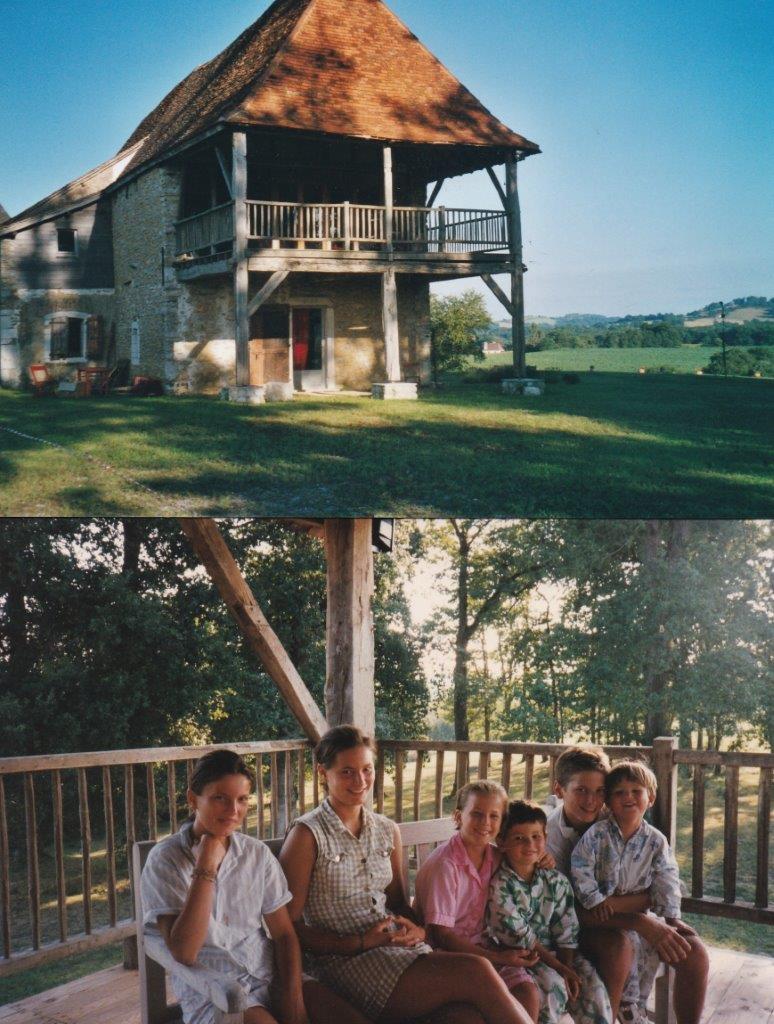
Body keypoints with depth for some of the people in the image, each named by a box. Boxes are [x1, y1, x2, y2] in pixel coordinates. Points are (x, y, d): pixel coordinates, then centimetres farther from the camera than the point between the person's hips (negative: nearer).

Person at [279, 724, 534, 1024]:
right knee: (476, 972, -26)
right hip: (348, 962, -5)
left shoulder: (388, 831, 14)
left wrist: (416, 930, 0)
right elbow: (291, 927, -6)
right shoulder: (307, 834, -5)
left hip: (402, 950, 5)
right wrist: (361, 942, -15)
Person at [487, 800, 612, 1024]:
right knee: (552, 984, -30)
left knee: (592, 983, -15)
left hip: (553, 953, 5)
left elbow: (567, 932, 2)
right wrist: (559, 968, -16)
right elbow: (518, 936, -15)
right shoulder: (499, 885, -13)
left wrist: (567, 967, -14)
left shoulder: (556, 881, 3)